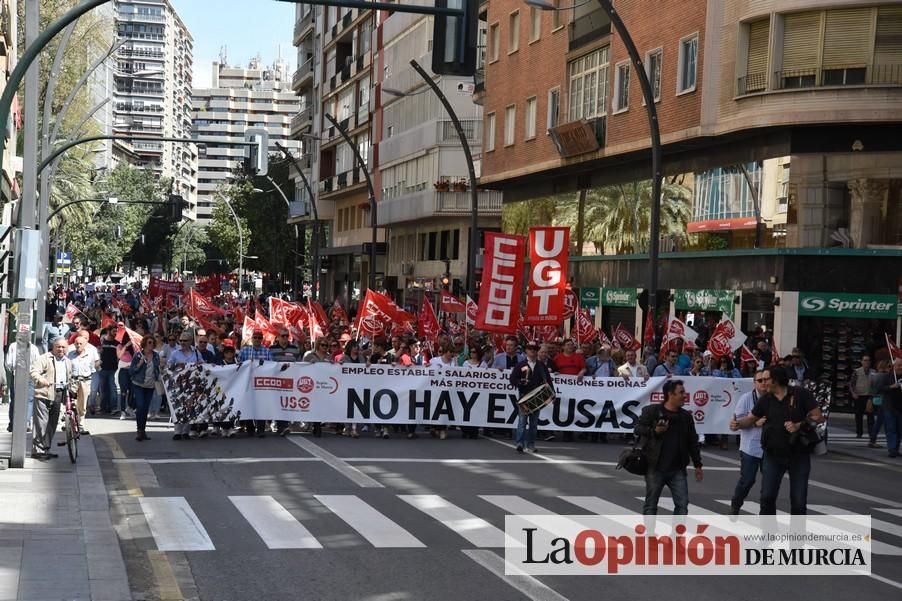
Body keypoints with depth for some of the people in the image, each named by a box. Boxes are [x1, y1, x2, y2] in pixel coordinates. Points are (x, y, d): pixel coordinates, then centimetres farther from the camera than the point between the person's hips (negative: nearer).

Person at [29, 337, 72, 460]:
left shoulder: (67, 362, 20)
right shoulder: (44, 358, -3)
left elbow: (70, 377, 32)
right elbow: (34, 371, -14)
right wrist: (40, 379, -32)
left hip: (59, 395, 7)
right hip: (44, 395, -7)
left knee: (52, 424, 11)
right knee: (41, 423, -10)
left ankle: (46, 449, 20)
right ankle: (37, 450, -8)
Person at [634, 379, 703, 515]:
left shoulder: (686, 416, 10)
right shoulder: (651, 411, -4)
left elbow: (692, 442, 15)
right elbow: (638, 428, -6)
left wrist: (697, 465, 13)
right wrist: (654, 431, -23)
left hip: (677, 469, 4)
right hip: (655, 468, -4)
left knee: (682, 503, -2)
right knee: (651, 504, 5)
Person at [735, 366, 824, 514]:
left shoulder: (800, 394, -7)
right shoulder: (766, 399, 4)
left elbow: (818, 417, -7)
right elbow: (751, 418, 8)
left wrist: (799, 425, -21)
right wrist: (739, 423, -13)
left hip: (798, 456, -3)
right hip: (773, 456, 3)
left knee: (799, 499, 3)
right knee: (767, 496, 0)